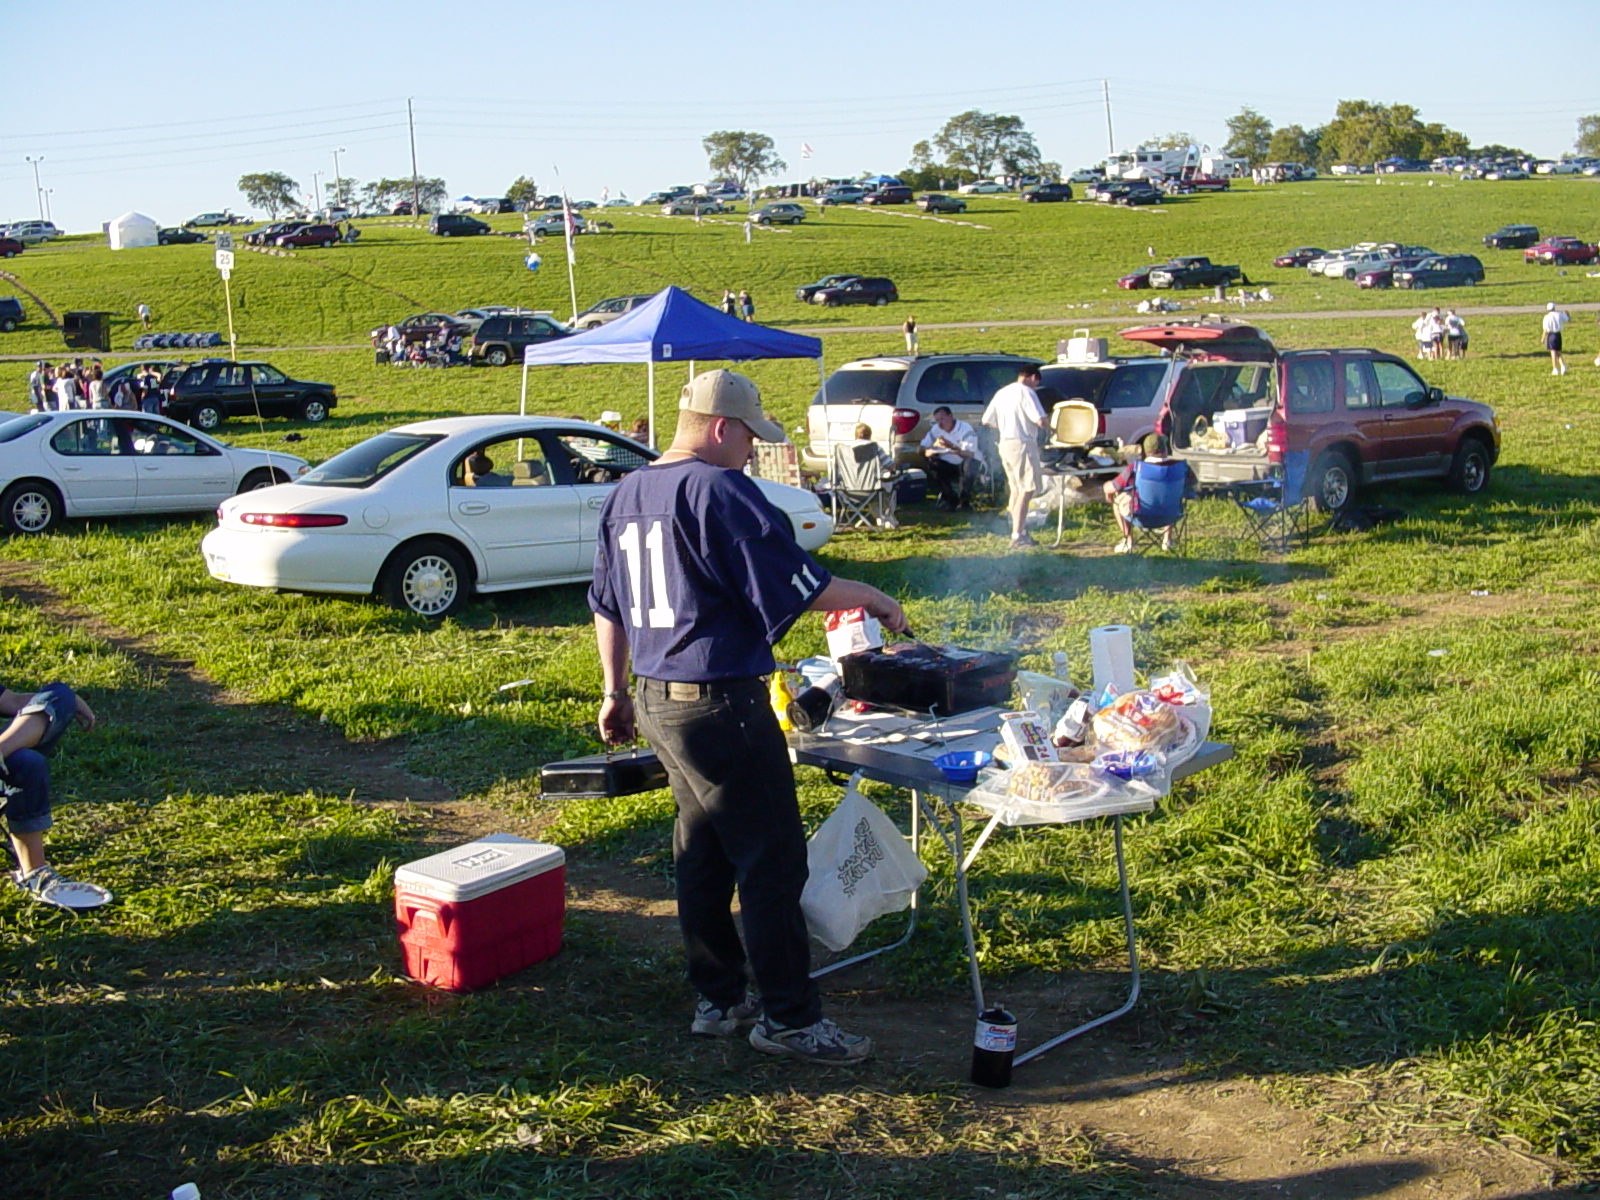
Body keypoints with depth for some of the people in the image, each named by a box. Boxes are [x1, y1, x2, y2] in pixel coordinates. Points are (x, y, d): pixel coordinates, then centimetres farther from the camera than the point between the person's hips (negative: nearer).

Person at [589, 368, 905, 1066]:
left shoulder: (625, 496, 12)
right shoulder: (720, 491, -16)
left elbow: (607, 604, 19)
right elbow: (796, 584, -17)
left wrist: (616, 692, 25)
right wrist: (872, 598, -2)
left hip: (657, 703, 9)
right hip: (721, 706, -9)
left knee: (702, 853, 17)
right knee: (772, 862, -1)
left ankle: (719, 999, 26)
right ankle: (789, 1020, 5)